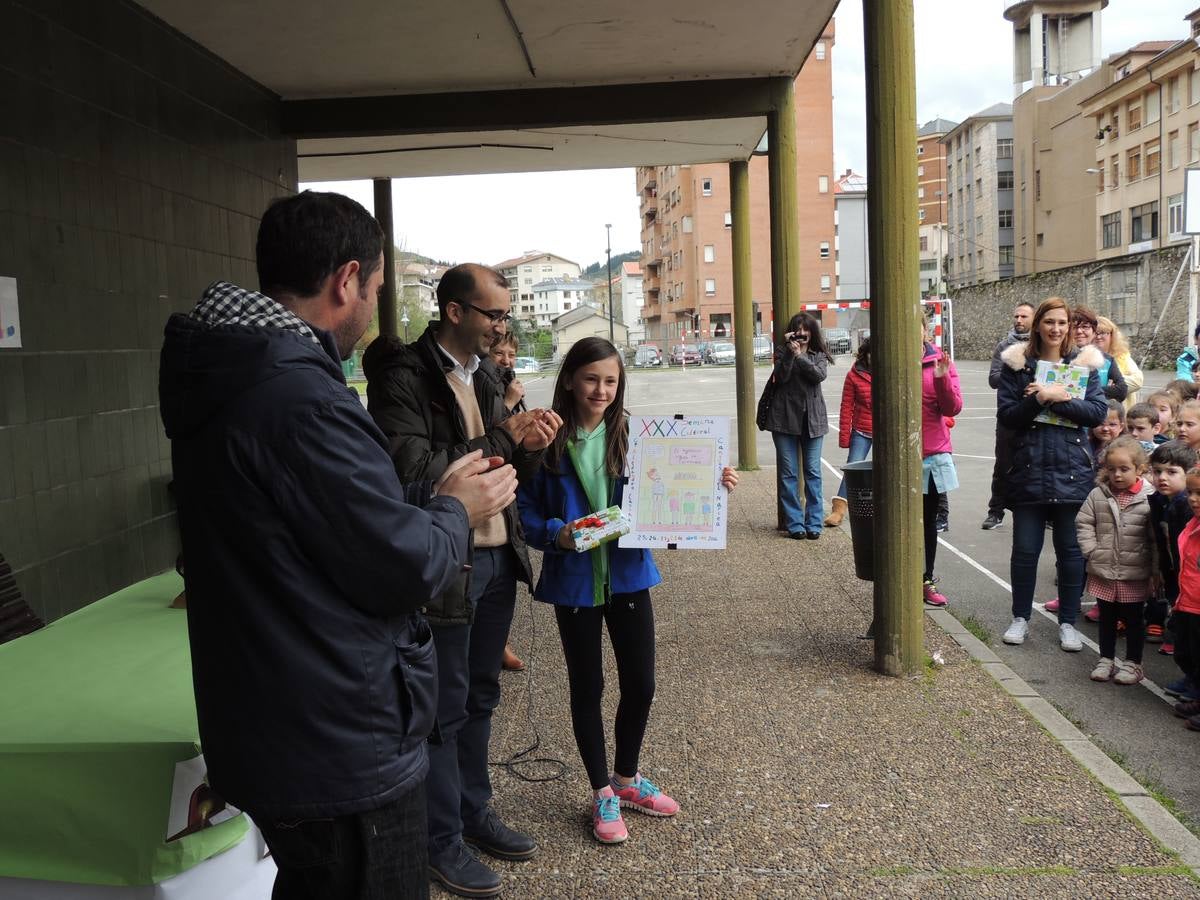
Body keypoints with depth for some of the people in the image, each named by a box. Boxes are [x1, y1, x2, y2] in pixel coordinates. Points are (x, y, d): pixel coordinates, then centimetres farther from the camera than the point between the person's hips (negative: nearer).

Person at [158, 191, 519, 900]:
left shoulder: (230, 382, 5)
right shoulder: (303, 399, -26)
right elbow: (407, 566, -22)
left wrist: (433, 493, 12)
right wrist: (456, 510, -4)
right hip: (343, 754, -10)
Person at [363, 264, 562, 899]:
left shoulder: (484, 375, 11)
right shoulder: (404, 376, -13)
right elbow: (413, 469, -25)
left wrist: (529, 447, -6)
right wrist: (500, 437, -19)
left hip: (498, 559, 8)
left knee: (481, 697, 19)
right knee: (445, 708, 6)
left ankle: (475, 812, 37)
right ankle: (442, 841, 23)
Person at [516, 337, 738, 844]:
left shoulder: (632, 435, -3)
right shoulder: (548, 442, -9)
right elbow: (527, 511, -5)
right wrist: (556, 533, -23)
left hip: (628, 575, 2)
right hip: (574, 580, -2)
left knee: (640, 684, 10)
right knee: (587, 687, 11)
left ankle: (626, 778, 36)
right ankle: (602, 794, 30)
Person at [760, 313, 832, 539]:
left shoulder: (819, 355, 11)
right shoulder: (783, 352, 7)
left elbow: (819, 375, -10)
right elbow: (781, 376, -10)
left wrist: (800, 355, -15)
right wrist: (790, 352, -16)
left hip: (812, 418, 1)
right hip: (785, 417, -1)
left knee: (813, 472, 3)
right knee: (788, 473, 0)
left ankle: (814, 523, 9)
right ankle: (794, 524, 6)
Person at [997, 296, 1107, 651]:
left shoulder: (1084, 363, 6)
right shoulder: (1017, 364, 4)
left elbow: (1098, 412, -4)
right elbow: (1006, 414, -2)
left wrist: (1059, 398, -15)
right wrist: (1037, 400, -18)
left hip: (1072, 473, 1)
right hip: (1029, 471, 0)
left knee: (1071, 549, 7)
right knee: (1025, 549, 6)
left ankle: (1068, 622, 20)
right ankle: (1020, 618, 22)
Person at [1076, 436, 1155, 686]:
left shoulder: (1149, 498, -10)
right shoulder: (1098, 495, -3)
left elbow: (1156, 536, -7)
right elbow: (1083, 522, 4)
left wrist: (1154, 568, -7)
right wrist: (1091, 550, -6)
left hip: (1134, 575, -2)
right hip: (1103, 571, 3)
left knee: (1133, 619, 11)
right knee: (1106, 618, 15)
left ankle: (1133, 663, 24)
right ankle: (1106, 660, 28)